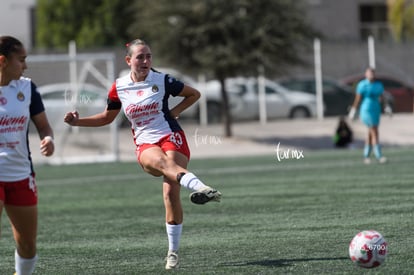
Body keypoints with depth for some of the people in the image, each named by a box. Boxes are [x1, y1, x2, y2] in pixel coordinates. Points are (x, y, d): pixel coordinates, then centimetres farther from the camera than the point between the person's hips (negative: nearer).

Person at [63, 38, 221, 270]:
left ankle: (174, 251, -10)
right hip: (145, 145, 1)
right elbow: (107, 118, 24)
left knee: (171, 192, -20)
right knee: (161, 162, -38)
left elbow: (194, 94, 15)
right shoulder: (119, 88, 7)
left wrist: (174, 112, 2)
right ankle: (198, 186, -66)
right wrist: (77, 121, 12)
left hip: (171, 137, -1)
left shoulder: (163, 81, 1)